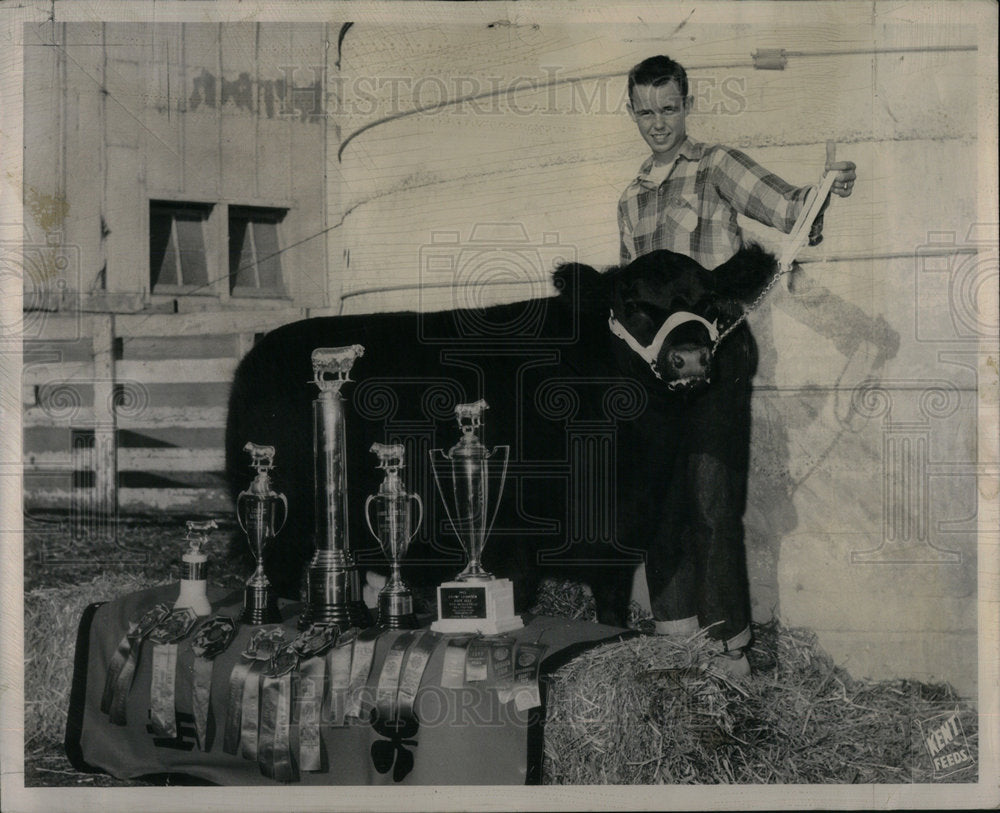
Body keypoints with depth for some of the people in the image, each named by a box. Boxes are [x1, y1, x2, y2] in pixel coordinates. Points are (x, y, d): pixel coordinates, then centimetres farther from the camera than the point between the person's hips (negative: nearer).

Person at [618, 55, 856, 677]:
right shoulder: (631, 199, 21)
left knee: (712, 497, -10)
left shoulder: (715, 165, 3)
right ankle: (675, 631, 15)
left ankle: (729, 641, -3)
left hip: (716, 351, -6)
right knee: (661, 496, 6)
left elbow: (784, 206, -13)